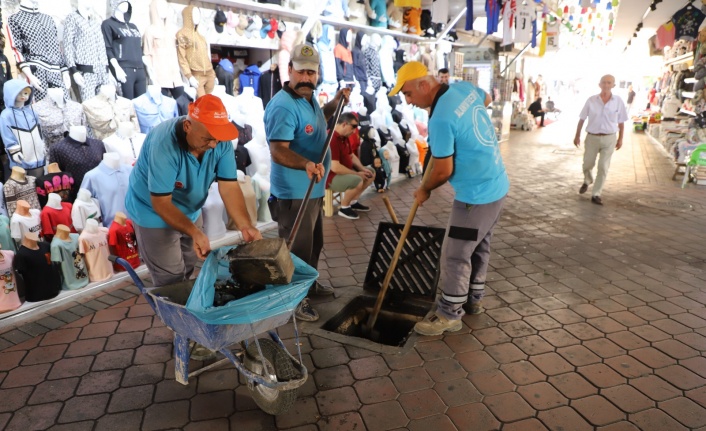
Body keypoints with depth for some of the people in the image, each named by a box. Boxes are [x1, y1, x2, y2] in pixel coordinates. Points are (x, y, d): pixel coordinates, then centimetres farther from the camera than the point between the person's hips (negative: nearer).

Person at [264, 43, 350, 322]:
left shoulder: (308, 97, 7)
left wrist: (335, 103, 15)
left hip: (313, 189, 10)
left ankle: (309, 285, 44)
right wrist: (307, 164, -50)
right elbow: (279, 151, -34)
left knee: (314, 243, 24)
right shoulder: (283, 106, -24)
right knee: (297, 248, 3)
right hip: (294, 193, -10)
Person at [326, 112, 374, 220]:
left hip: (345, 171, 11)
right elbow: (335, 167, -31)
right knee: (357, 181, -34)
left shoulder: (344, 137, 7)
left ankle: (353, 202, 16)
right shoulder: (332, 139, -26)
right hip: (331, 177, -11)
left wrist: (363, 169, 1)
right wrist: (356, 173, -20)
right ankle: (344, 208, -9)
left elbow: (352, 156, 18)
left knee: (371, 173, 13)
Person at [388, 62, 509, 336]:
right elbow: (486, 99, 26)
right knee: (479, 246, 21)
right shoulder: (465, 87, 2)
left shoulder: (440, 119, -25)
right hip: (497, 184, 10)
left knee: (456, 255, 1)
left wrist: (425, 190, -1)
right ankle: (473, 298, 37)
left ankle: (449, 315, 15)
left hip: (476, 194, -10)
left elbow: (443, 171, -20)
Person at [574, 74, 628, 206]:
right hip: (592, 137, 0)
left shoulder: (618, 101, -2)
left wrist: (620, 138, 6)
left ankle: (596, 194, 8)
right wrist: (577, 136, 3)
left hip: (609, 139, 0)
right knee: (587, 165, 11)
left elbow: (621, 122, 5)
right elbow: (582, 119, 3)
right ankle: (587, 182, 43)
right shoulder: (591, 100, -3)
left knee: (603, 167, -1)